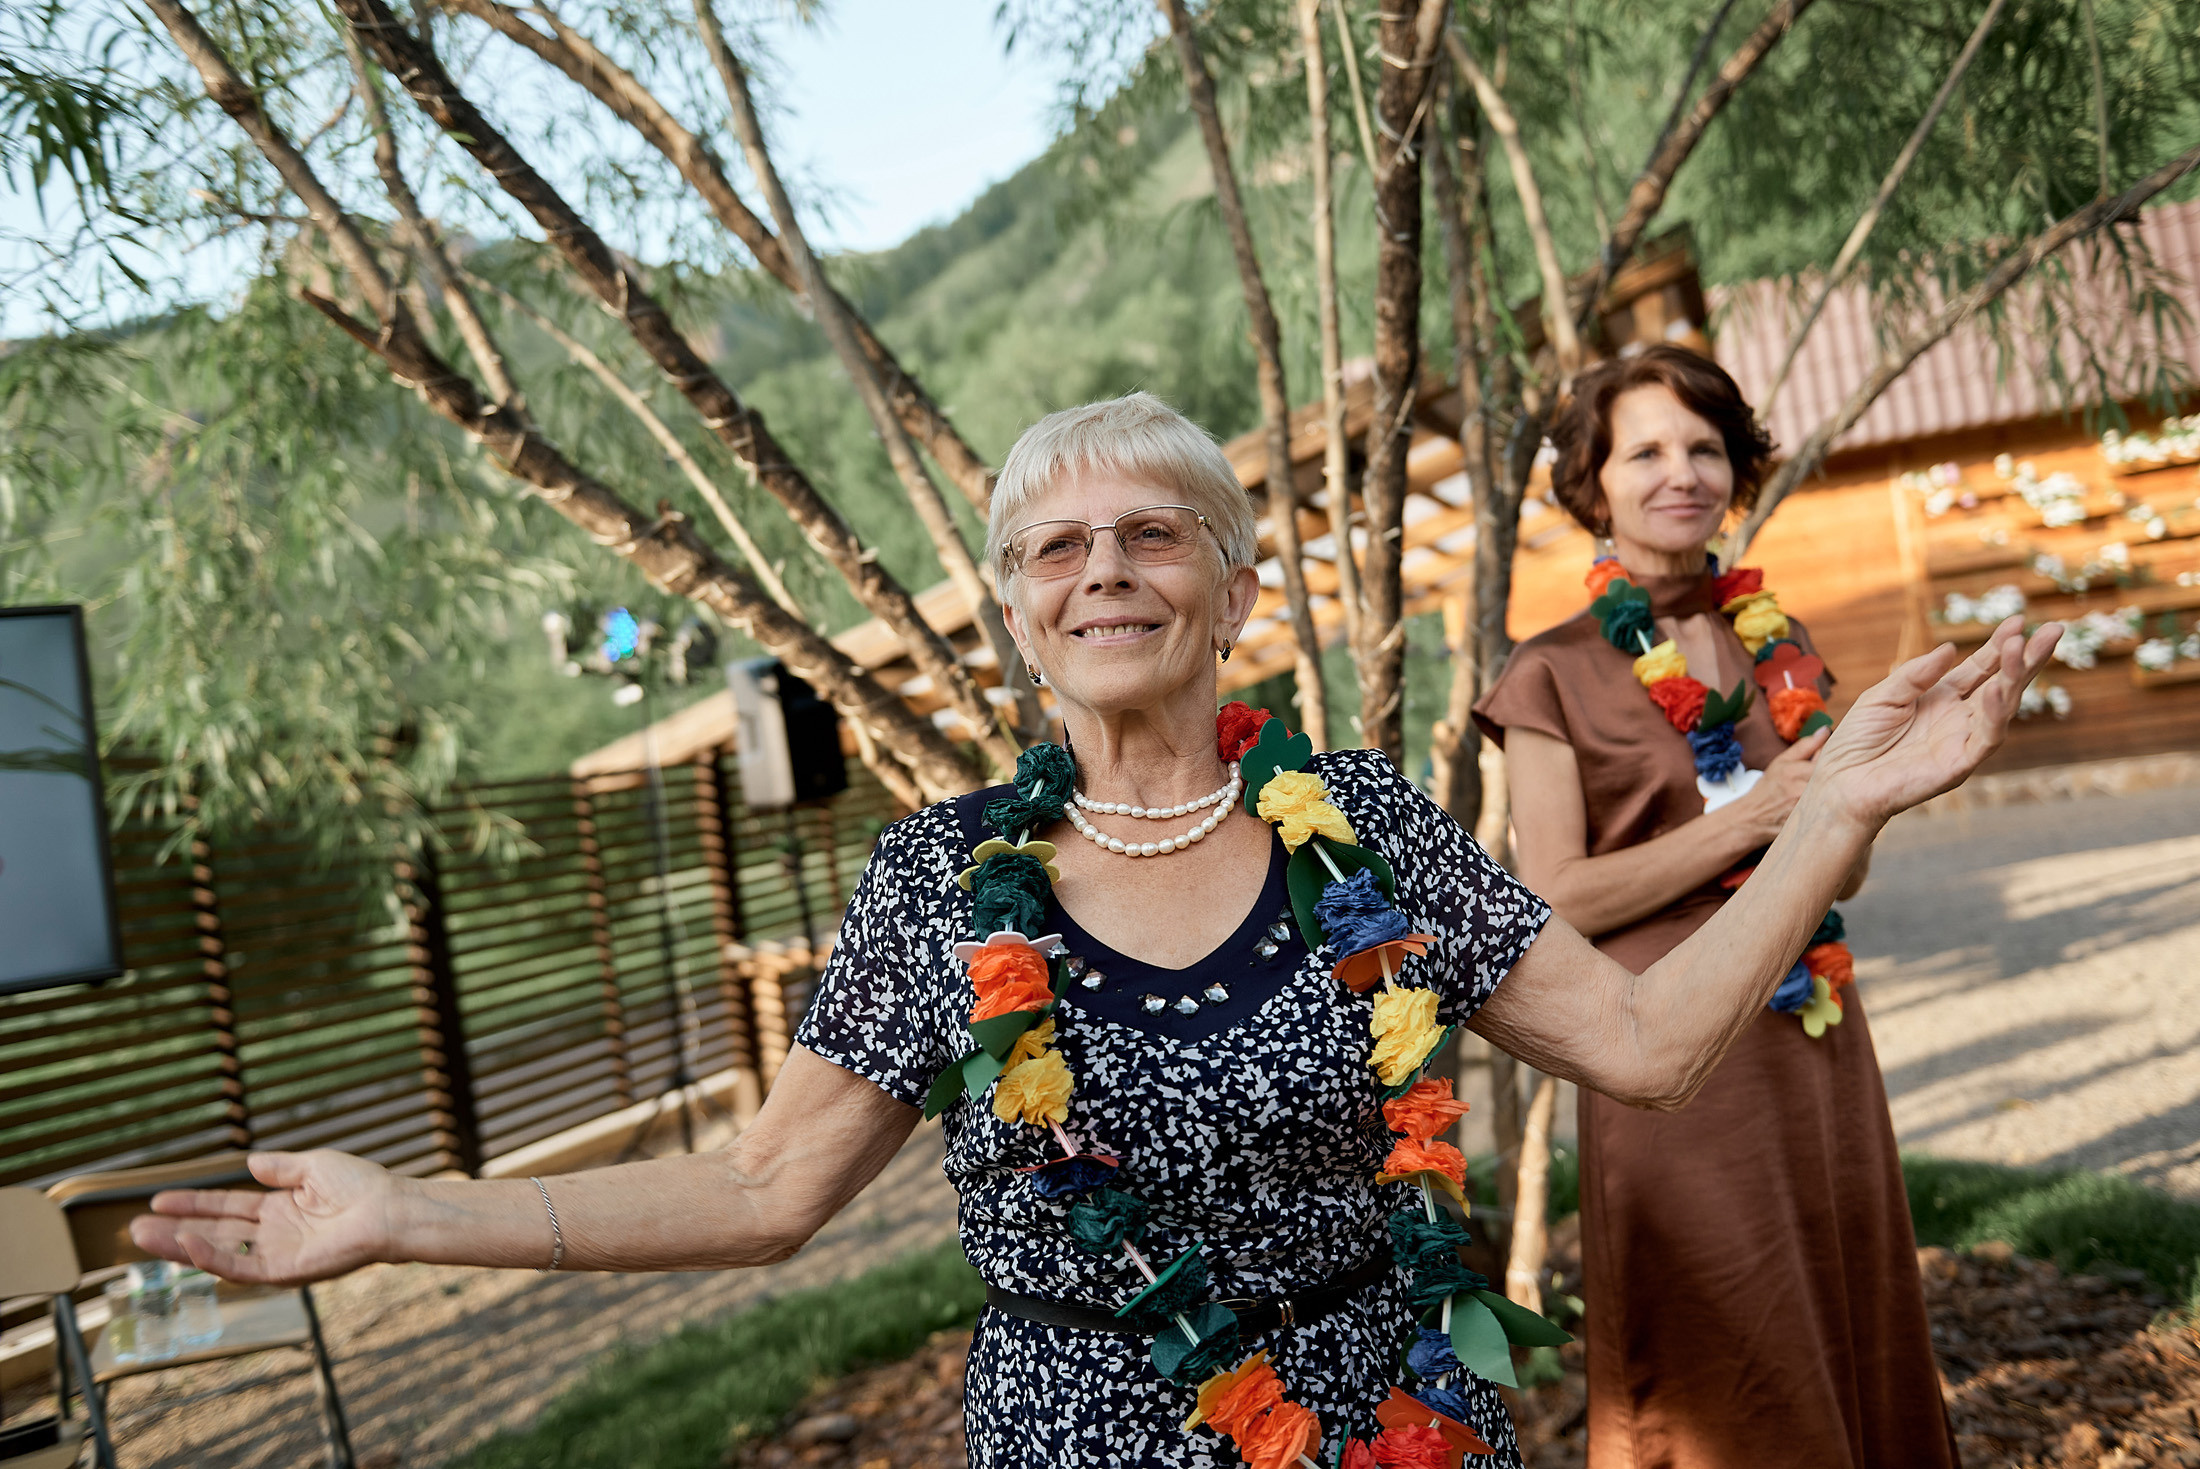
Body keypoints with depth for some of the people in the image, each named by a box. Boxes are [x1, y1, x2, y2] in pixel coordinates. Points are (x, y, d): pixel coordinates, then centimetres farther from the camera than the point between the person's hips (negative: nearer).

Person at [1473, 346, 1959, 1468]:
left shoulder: (1779, 640, 10)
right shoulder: (1554, 675, -6)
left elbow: (1845, 870, 12)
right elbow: (1556, 899, -13)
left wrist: (1843, 798, -10)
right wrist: (1747, 816, -16)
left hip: (1816, 1036, 6)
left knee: (1849, 1337, 16)